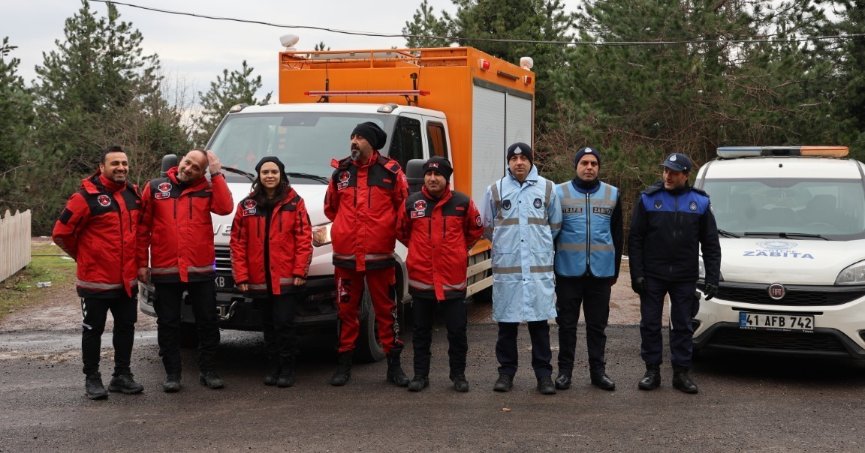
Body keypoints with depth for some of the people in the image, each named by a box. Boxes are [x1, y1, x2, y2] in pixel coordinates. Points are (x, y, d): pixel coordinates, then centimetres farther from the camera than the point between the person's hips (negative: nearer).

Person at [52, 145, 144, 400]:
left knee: (126, 327, 13)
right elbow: (60, 233, -9)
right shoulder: (87, 196, -13)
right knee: (93, 330, 5)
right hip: (96, 281, -6)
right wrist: (83, 256, 2)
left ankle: (121, 376, 25)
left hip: (127, 280, 6)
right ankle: (92, 379, 16)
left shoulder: (133, 194, 7)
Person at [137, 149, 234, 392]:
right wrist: (141, 263, -1)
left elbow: (225, 207, -14)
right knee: (168, 324, 7)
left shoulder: (207, 189, 6)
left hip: (201, 271, 1)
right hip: (165, 271, -1)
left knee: (208, 322, 7)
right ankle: (172, 373, 17)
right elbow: (142, 228, 3)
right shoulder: (155, 188, 4)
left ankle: (207, 370, 20)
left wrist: (217, 174, -10)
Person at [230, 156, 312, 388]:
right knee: (269, 325, 10)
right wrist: (241, 275, -2)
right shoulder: (246, 206, 7)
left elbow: (304, 239, -3)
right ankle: (273, 367, 20)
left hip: (287, 279, -3)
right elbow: (238, 242, 4)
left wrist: (300, 271, -10)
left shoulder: (294, 203, 2)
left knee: (284, 323, -6)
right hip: (259, 280, 3)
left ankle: (287, 369, 6)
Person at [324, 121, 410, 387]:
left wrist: (386, 230, 3)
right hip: (346, 255, 3)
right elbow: (330, 207, 20)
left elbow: (404, 206, 3)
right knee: (347, 310, 9)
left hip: (379, 255, -2)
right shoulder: (341, 172, 7)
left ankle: (394, 366, 13)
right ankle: (344, 365, 18)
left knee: (386, 309, 4)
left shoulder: (391, 172, -3)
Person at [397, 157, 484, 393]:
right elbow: (400, 230, 15)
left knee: (457, 330, 4)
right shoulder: (412, 203, -1)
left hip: (453, 278, -1)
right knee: (421, 330, 10)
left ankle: (458, 374, 19)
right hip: (420, 277, 1)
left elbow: (476, 229, 14)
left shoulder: (462, 202, -2)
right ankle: (420, 375, 20)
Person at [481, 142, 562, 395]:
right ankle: (506, 371, 16)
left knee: (540, 321, 2)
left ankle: (544, 374, 9)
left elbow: (555, 225, 16)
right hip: (506, 267, 0)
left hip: (539, 267, 0)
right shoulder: (496, 190, 6)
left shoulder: (547, 188, 6)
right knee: (506, 322, 5)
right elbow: (487, 227, 16)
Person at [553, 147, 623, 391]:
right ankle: (565, 370, 14)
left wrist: (615, 270, 10)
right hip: (568, 271, -1)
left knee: (597, 324, 8)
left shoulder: (612, 195, 8)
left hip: (601, 271, 2)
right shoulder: (560, 193, 2)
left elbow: (618, 235, 13)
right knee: (567, 323, 5)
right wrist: (551, 267, 1)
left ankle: (598, 371, 17)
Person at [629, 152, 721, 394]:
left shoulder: (700, 202, 3)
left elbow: (711, 244, 5)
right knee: (650, 324, 4)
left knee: (683, 326, 7)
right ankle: (652, 371, 14)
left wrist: (712, 278, -1)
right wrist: (636, 274, -8)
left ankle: (681, 373, 15)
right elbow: (635, 240, -1)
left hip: (685, 278, 1)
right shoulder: (648, 199, -2)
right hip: (652, 275, -1)